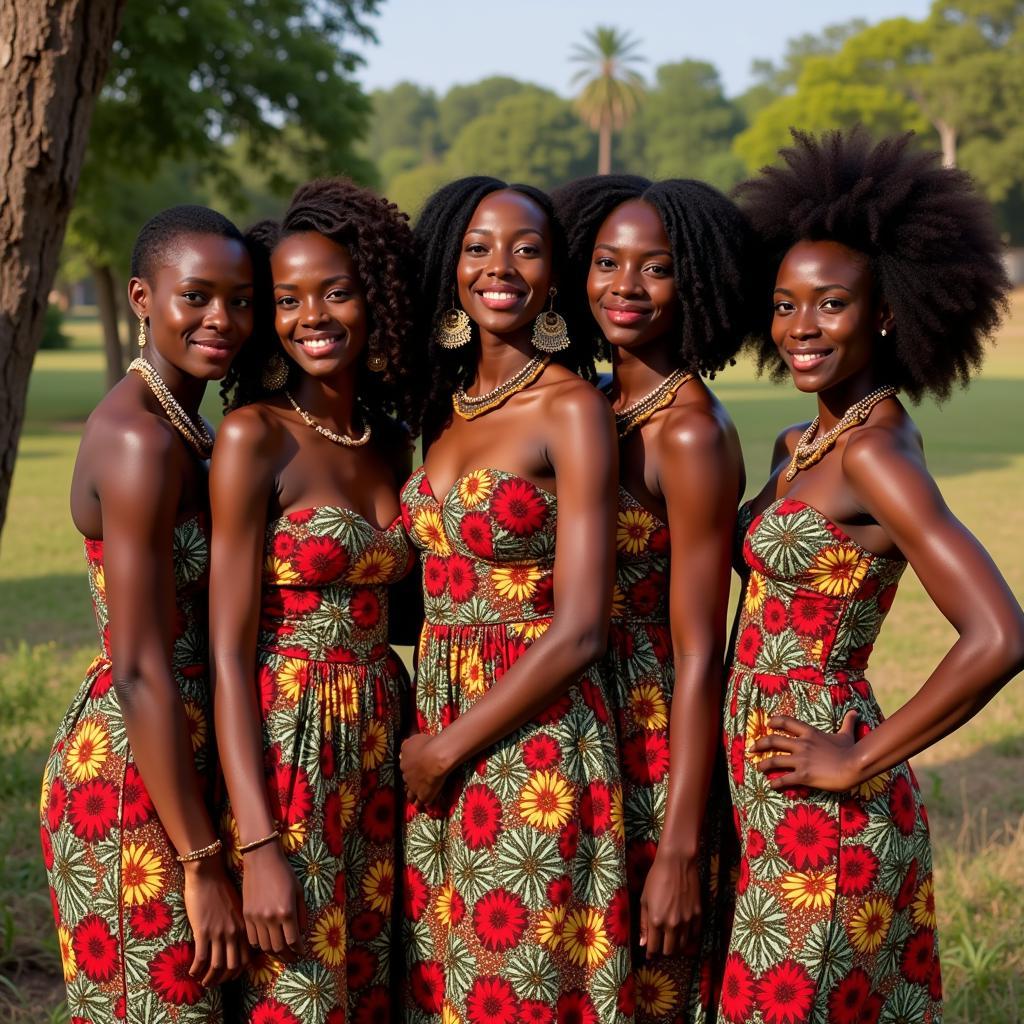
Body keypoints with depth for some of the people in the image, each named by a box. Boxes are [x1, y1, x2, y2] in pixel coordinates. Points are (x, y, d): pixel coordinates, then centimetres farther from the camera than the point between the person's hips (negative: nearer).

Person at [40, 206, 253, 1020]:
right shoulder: (141, 439, -18)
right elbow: (139, 670, -21)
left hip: (177, 763, 9)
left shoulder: (181, 424, 10)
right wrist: (203, 861, -19)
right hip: (132, 780, -9)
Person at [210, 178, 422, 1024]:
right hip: (285, 756, -6)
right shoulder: (255, 436, -9)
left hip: (381, 758, 6)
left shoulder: (394, 444, 8)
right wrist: (256, 846, -19)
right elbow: (229, 651, -14)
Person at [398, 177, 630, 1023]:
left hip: (535, 748, -6)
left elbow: (579, 632, -17)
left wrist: (445, 749, -11)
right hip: (439, 747, 7)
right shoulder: (450, 404, 10)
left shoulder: (572, 410, -11)